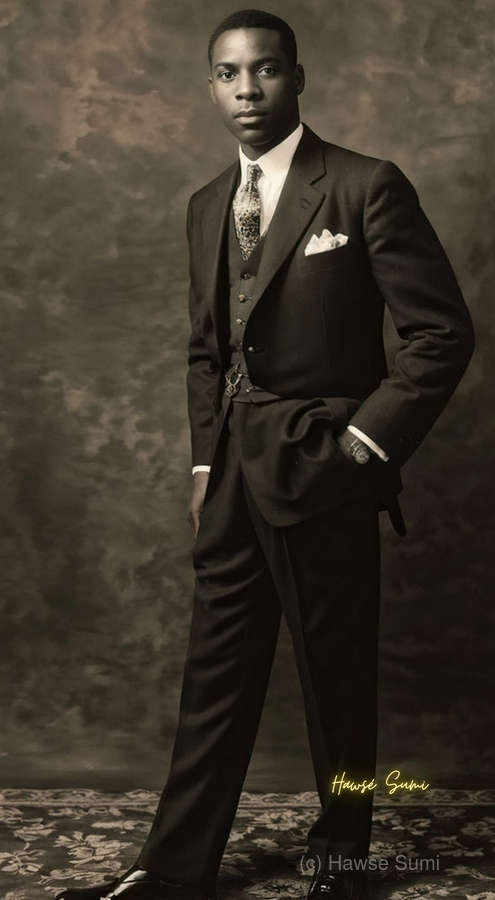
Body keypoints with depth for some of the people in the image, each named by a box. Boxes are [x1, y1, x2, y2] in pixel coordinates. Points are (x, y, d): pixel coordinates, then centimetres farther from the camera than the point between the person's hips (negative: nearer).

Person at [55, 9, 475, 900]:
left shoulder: (367, 187, -8)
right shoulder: (207, 205, 12)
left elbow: (442, 332, -9)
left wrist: (365, 440, -12)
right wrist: (204, 464, 11)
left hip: (322, 470, -5)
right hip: (234, 475, 6)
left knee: (336, 676, 7)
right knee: (215, 675, 11)